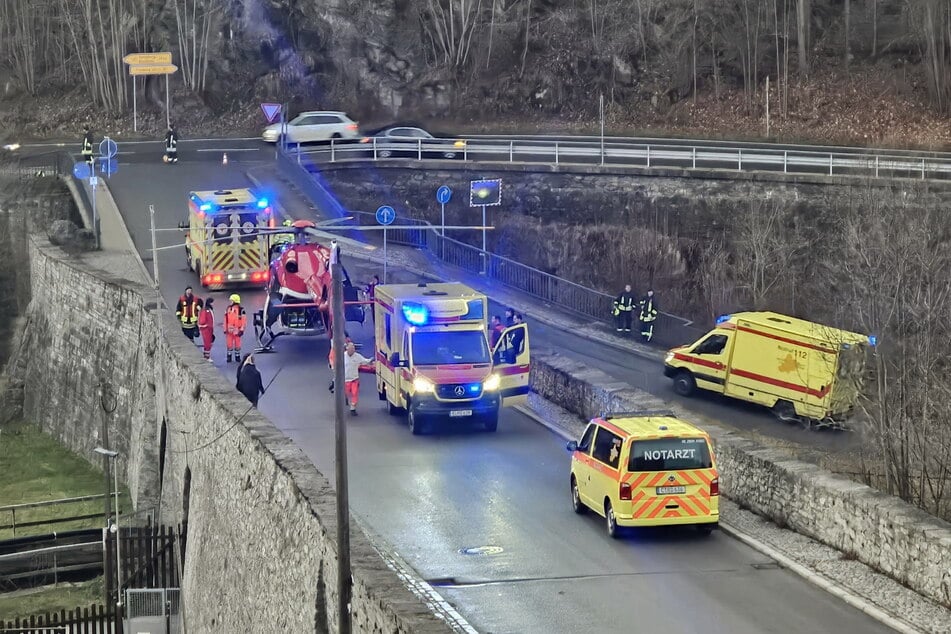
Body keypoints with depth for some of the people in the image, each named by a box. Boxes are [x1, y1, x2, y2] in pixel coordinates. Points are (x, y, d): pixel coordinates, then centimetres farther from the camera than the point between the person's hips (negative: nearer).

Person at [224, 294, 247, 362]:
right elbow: (226, 320, 11)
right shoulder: (228, 309, 8)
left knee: (237, 344, 4)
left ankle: (237, 356, 16)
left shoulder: (241, 310, -7)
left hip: (237, 330, -3)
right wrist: (225, 329, 8)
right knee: (229, 344, 4)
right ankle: (229, 356, 13)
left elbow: (244, 320, -8)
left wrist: (241, 330, -12)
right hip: (229, 330, 3)